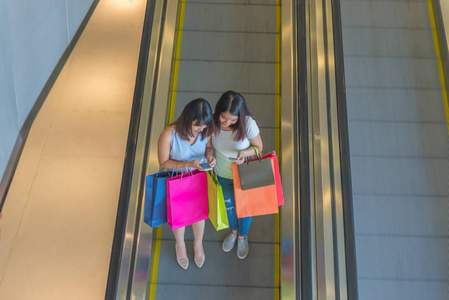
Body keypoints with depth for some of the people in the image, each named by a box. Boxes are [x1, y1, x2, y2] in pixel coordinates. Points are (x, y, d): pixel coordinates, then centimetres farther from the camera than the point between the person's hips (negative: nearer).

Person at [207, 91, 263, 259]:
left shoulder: (248, 124, -32)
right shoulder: (212, 122, -25)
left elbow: (259, 147, -16)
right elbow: (208, 143, -6)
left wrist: (245, 153, -37)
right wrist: (208, 151, -28)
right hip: (223, 175, 3)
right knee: (229, 204, 27)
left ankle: (243, 236, 53)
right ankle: (233, 231, 59)